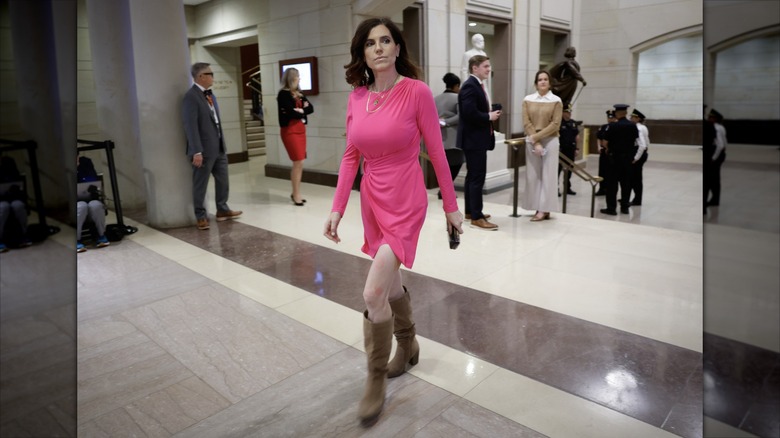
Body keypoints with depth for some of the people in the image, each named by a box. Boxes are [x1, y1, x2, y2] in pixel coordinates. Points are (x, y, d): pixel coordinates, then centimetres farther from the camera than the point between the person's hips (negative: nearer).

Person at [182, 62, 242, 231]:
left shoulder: (210, 94, 12)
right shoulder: (191, 96, -15)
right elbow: (191, 125, -20)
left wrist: (222, 143, 15)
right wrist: (197, 151, -23)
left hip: (219, 147, 8)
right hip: (204, 150, -8)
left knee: (223, 180, 17)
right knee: (200, 185, 5)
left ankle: (222, 210, 32)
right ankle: (201, 216, 16)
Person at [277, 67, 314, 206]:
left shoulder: (299, 94, 15)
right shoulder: (283, 94, -7)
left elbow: (310, 108, 5)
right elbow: (291, 112, -17)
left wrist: (300, 110, -11)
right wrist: (302, 111, -2)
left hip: (301, 130, 7)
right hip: (290, 131, -7)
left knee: (299, 163, 8)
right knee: (298, 163, -9)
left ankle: (295, 193, 16)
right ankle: (296, 194, 0)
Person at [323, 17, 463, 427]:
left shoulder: (417, 92, -11)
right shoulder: (356, 96, 3)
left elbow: (437, 153, -6)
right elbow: (350, 156, 7)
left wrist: (451, 206, -1)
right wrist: (337, 208, 3)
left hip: (405, 203, -6)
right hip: (372, 201, 6)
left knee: (374, 293, -13)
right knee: (391, 282, 20)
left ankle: (376, 383, 9)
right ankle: (408, 347, 46)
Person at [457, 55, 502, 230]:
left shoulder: (477, 85, 16)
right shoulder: (470, 86, -16)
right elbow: (470, 113, -27)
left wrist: (490, 114, 3)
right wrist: (489, 117, -15)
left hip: (477, 138, 11)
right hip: (473, 139, -11)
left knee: (473, 176, 16)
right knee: (477, 177, -9)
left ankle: (470, 211, 25)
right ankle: (476, 218, -5)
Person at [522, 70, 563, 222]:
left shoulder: (556, 101, 0)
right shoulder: (527, 100, 5)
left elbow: (555, 124, -7)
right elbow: (526, 123, -1)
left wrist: (537, 136, -14)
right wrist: (535, 142, -11)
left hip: (550, 141, -2)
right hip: (532, 141, 2)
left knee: (547, 175, -1)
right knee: (532, 175, 3)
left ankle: (544, 209, 2)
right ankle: (538, 208, 11)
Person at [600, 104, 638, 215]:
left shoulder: (612, 126, -13)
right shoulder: (633, 126, 2)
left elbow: (605, 142, -12)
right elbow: (635, 141, 7)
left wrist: (609, 148, 8)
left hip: (615, 156, -5)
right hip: (628, 157, 5)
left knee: (612, 183, 0)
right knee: (626, 182, 11)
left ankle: (611, 208, 0)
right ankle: (625, 207, 17)